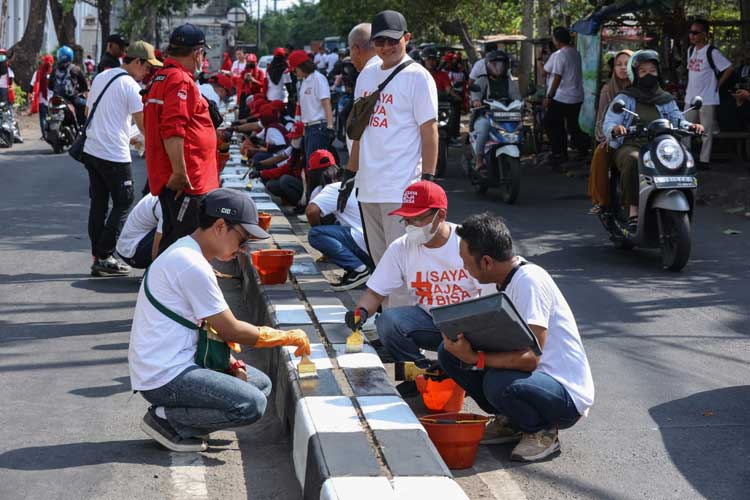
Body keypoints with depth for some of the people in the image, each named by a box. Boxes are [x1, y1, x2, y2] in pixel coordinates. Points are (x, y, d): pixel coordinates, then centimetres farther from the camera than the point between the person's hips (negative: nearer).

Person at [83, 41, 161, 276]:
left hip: (91, 150, 8)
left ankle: (98, 257, 13)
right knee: (123, 204, 1)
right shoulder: (130, 85, -11)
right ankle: (105, 257, -2)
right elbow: (143, 124, -11)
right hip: (115, 155, -8)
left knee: (98, 204, 11)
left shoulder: (100, 77, 13)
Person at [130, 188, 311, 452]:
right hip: (164, 377, -11)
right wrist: (287, 337, -3)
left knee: (261, 384, 13)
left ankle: (170, 415, 8)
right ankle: (164, 419, -7)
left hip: (179, 362, 11)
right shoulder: (192, 266, -19)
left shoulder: (185, 252, 14)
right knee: (251, 405, -22)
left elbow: (209, 324, 18)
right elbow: (230, 330, -14)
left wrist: (230, 362, 3)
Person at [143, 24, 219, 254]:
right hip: (185, 182, -11)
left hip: (170, 179, 11)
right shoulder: (180, 80, -14)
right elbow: (173, 130, -24)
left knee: (172, 239, 16)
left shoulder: (161, 78, 19)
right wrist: (180, 173, -23)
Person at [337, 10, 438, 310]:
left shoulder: (417, 77, -6)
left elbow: (429, 131, -9)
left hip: (401, 187, -7)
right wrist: (350, 173, 19)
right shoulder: (366, 76, 15)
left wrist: (427, 179, -14)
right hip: (368, 186, 7)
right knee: (380, 261, 13)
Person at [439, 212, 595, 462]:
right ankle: (509, 422, 8)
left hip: (568, 395, -8)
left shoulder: (530, 281, -23)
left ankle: (544, 432, -7)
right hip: (527, 375, 9)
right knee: (450, 352, -3)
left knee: (499, 383, -38)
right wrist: (462, 340, -9)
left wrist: (475, 358, -28)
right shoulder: (504, 281, 4)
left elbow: (530, 357, -28)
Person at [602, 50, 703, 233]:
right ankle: (633, 211, -36)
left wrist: (690, 126, -16)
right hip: (629, 146, -3)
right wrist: (615, 129, -27)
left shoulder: (666, 100, 23)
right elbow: (608, 124, -2)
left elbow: (677, 120, 8)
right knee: (632, 160, -39)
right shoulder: (624, 98, 11)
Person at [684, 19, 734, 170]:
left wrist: (718, 85, -8)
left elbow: (729, 68, -13)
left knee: (707, 131, 1)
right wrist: (689, 87, 12)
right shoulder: (691, 50, 9)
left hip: (707, 99, -7)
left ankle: (704, 160, 8)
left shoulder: (712, 52, -13)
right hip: (690, 98, 7)